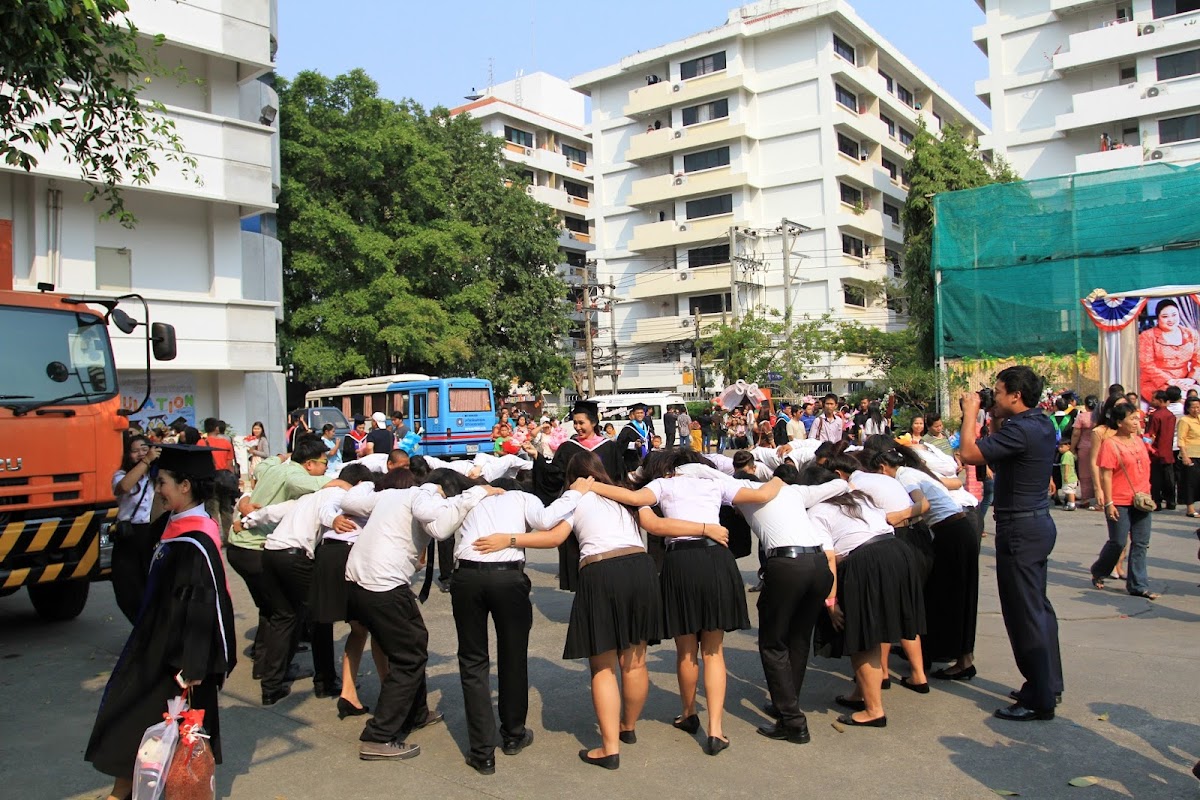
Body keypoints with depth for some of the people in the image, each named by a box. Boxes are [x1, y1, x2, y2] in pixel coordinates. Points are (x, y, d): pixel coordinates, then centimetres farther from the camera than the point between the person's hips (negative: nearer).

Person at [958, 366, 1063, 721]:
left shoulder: (1021, 430, -22)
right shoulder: (1041, 425, 9)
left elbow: (969, 453, -25)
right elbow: (998, 463, 16)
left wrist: (970, 413, -13)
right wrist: (996, 424, 9)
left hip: (1020, 528, -11)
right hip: (1038, 522, 11)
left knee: (1025, 613, -3)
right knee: (1037, 607, 19)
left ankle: (1039, 700, 4)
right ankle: (1048, 682, 31)